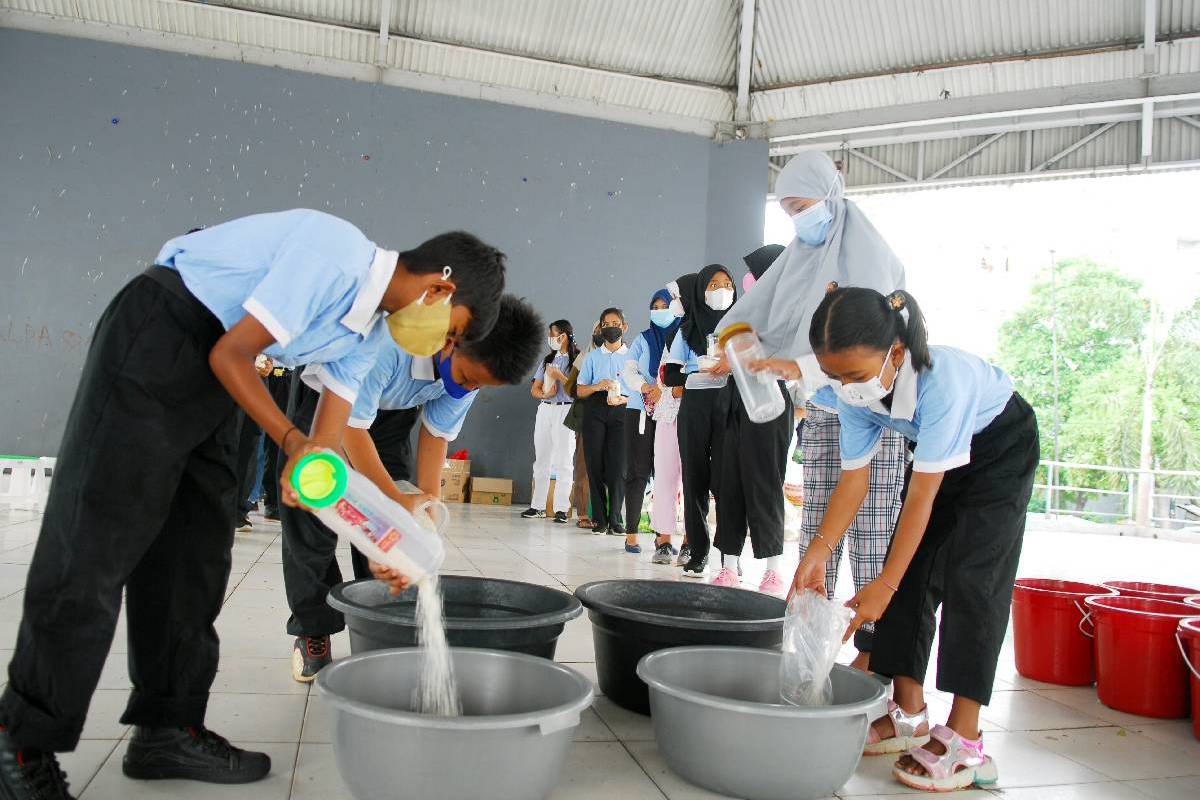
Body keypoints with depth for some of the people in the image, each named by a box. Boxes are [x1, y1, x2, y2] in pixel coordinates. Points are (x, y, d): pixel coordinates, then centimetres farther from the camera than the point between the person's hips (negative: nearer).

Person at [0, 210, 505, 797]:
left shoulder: (370, 331, 4)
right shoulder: (337, 256, -24)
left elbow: (329, 442, 2)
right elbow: (231, 354, -21)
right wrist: (292, 441, -21)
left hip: (212, 374, 9)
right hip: (153, 340, -9)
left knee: (196, 548, 7)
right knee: (94, 542, -6)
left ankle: (168, 729, 16)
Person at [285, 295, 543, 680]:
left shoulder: (473, 366, -23)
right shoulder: (389, 339, -42)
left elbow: (435, 438, -14)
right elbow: (352, 428, -35)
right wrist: (401, 503, -38)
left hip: (394, 406, 4)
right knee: (312, 508, -8)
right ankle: (313, 628, 6)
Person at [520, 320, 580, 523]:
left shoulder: (577, 360, -3)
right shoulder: (548, 359, 16)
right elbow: (534, 388, 13)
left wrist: (559, 376, -13)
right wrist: (545, 394, -7)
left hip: (565, 411, -6)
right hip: (545, 410, 7)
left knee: (563, 462, -6)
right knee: (541, 460, 9)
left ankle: (561, 509, -4)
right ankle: (538, 506, 16)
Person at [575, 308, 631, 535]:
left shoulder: (632, 356, 11)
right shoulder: (593, 357, 15)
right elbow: (579, 390, 12)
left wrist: (623, 399, -13)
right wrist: (596, 386, -8)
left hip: (621, 412, -1)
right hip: (595, 411, 2)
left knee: (618, 466, -8)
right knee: (595, 465, -1)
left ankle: (615, 519, -2)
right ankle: (599, 519, 4)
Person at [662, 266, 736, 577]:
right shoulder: (688, 329, 13)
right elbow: (669, 375, 5)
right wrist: (700, 374, -13)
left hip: (730, 404, -1)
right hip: (695, 405, 1)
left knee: (724, 478, -10)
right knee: (695, 478, 0)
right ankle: (698, 553, 6)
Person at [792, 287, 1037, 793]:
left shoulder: (941, 378, -41)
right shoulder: (855, 392, -22)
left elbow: (922, 496, -38)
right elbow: (853, 480, -19)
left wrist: (883, 585, -36)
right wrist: (818, 552, -30)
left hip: (1002, 446, -6)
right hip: (939, 452, 6)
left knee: (972, 578, -14)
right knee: (913, 572, 0)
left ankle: (964, 742, -9)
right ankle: (908, 715, 10)